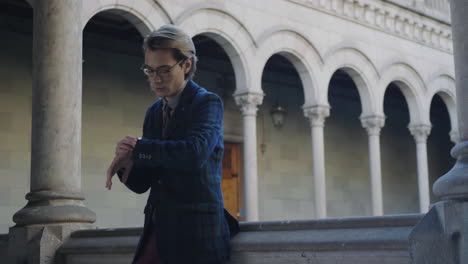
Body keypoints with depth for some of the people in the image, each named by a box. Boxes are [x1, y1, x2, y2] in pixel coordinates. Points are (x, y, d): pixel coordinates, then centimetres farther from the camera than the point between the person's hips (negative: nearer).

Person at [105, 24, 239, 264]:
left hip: (196, 235, -6)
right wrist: (127, 165, -10)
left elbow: (196, 152, -27)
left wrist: (138, 148, -16)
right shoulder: (153, 112, 14)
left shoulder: (208, 103, -6)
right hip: (158, 229, 7)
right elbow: (142, 183, 14)